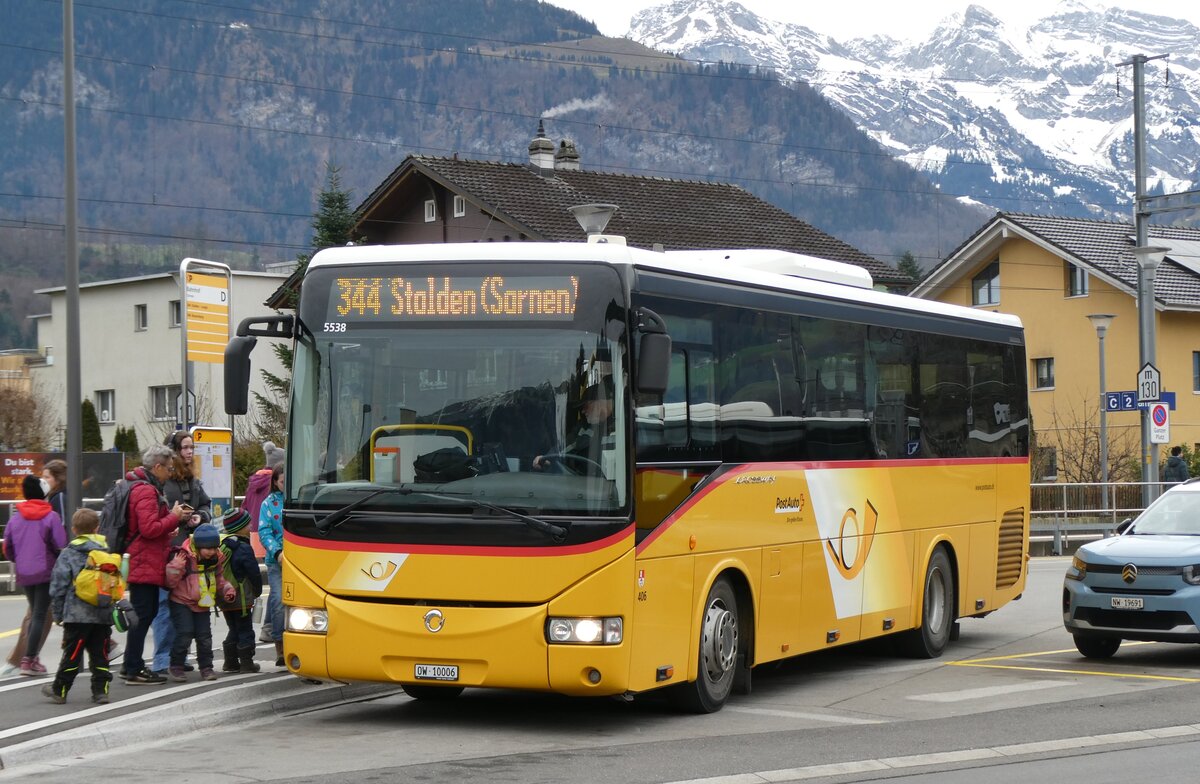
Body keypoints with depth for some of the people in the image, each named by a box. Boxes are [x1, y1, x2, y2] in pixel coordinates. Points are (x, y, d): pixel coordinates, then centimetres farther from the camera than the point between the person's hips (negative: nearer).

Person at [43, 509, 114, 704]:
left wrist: (58, 613, 4)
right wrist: (113, 606, 20)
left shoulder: (68, 554, -4)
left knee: (72, 653, 3)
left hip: (77, 615, -3)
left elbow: (59, 586, -4)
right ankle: (100, 690, 6)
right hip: (104, 615, 3)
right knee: (100, 653, 8)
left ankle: (59, 690, 11)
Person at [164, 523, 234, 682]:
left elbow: (219, 579, 16)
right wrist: (176, 566, -33)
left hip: (203, 605, 5)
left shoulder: (216, 559, 0)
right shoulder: (184, 557, -19)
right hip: (182, 603, -5)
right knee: (184, 634, -13)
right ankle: (176, 666, 2)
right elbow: (170, 582, -17)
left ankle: (206, 667, 15)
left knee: (204, 636, 4)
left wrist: (227, 590, -2)